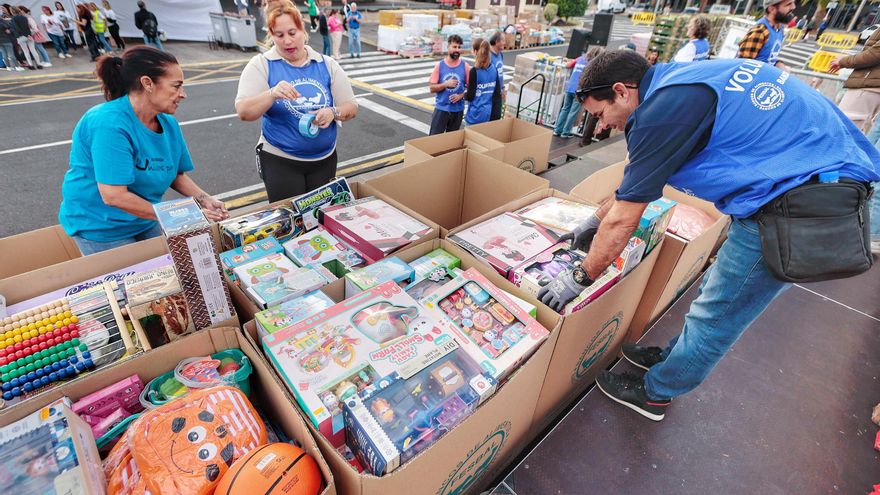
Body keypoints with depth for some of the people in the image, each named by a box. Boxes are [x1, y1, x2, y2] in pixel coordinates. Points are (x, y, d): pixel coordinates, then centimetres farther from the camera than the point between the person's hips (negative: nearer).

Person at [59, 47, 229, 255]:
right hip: (101, 228, -6)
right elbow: (114, 195, -30)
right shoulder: (110, 124, -26)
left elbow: (176, 174, 5)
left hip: (146, 223, 7)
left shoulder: (168, 123, -4)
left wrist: (204, 200, -13)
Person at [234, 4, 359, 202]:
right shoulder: (261, 64, -5)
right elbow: (243, 112, -13)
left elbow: (351, 108, 1)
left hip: (324, 159, 3)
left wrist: (333, 112, -20)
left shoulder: (327, 65, 2)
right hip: (280, 161, -2)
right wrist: (272, 94, -31)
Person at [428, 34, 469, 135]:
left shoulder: (465, 66, -2)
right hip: (441, 108, -1)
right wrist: (446, 84, -18)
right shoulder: (439, 65, -3)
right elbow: (432, 88, -3)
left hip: (458, 109, 1)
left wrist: (461, 96, -16)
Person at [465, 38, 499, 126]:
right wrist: (494, 112, 12)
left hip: (476, 113, -5)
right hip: (489, 112, 6)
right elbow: (497, 92, 4)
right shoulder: (494, 69, 2)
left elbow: (470, 96, -13)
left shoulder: (474, 71, -15)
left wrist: (464, 94, 9)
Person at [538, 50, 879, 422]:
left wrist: (579, 279, -5)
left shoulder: (666, 107, -21)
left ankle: (655, 393, 27)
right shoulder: (677, 81, 9)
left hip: (800, 206, -9)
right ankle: (674, 356, 44)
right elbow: (637, 175, 19)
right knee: (720, 291, 23)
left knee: (715, 314, 6)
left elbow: (623, 220, -17)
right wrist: (595, 221, 26)